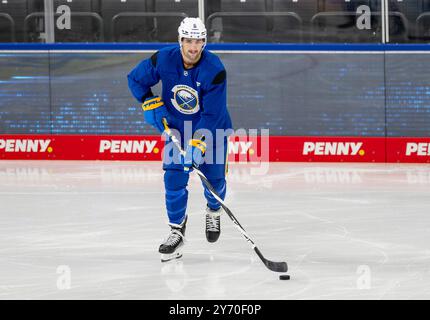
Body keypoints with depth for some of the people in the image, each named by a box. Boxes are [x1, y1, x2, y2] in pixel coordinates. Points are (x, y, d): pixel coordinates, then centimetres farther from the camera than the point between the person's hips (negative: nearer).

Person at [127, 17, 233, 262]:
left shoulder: (215, 69, -27)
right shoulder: (163, 59, -19)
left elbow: (212, 113, -26)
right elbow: (136, 79, -2)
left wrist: (199, 142, -32)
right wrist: (151, 104, -13)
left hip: (211, 127, -2)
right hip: (177, 126, 2)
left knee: (214, 177, 2)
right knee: (175, 177, -9)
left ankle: (214, 210, 36)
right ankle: (177, 230, 1)